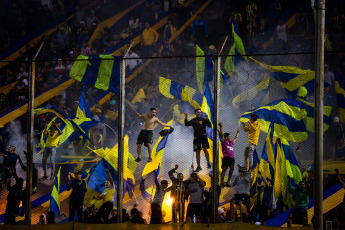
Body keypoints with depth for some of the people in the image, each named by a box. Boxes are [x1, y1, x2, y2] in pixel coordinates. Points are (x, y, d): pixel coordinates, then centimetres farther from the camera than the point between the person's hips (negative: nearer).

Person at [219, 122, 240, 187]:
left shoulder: (231, 142, 25)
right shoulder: (224, 142, 7)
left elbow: (236, 138, 42)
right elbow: (222, 134, -3)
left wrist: (238, 132, 50)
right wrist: (221, 127, -12)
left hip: (232, 157, 6)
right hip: (226, 157, -6)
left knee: (231, 169, -3)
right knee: (224, 169, -7)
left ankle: (228, 181, 6)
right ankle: (222, 181, -5)